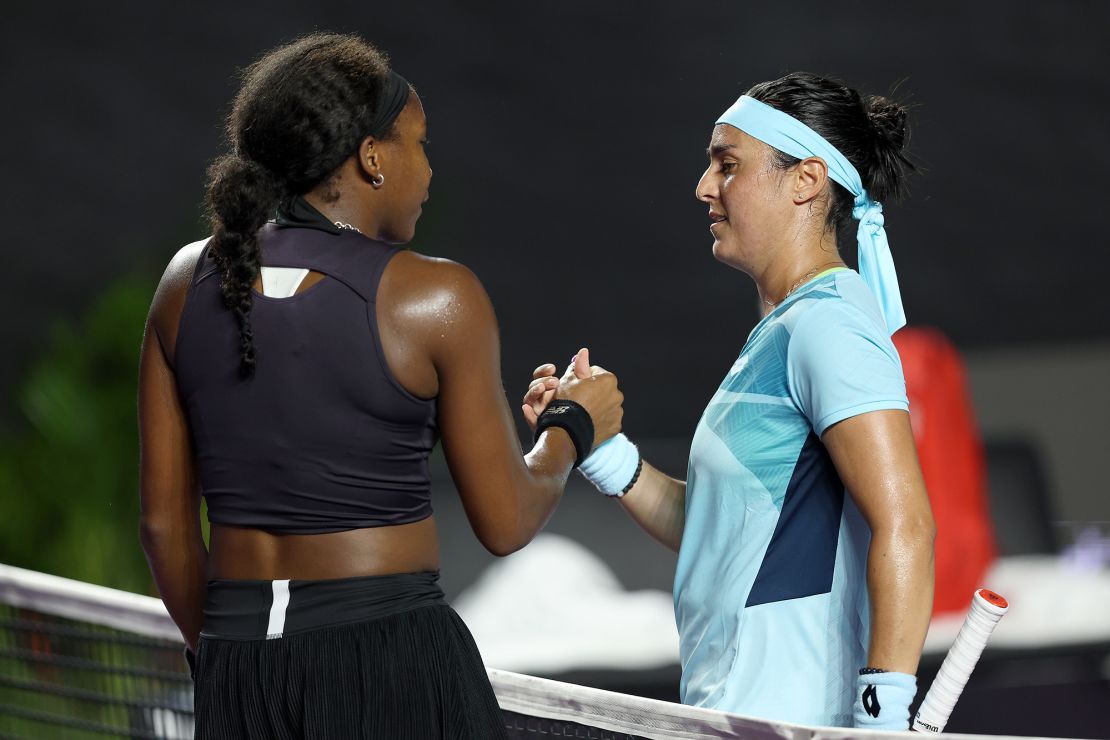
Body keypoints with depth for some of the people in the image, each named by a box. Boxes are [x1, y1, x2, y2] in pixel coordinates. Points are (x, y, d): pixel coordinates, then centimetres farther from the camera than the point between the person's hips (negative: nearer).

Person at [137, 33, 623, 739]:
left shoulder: (189, 282, 4)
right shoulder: (435, 298, -8)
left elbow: (164, 520, 8)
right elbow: (506, 522, -1)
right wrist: (575, 428, 18)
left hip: (238, 663, 5)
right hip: (394, 665, -4)